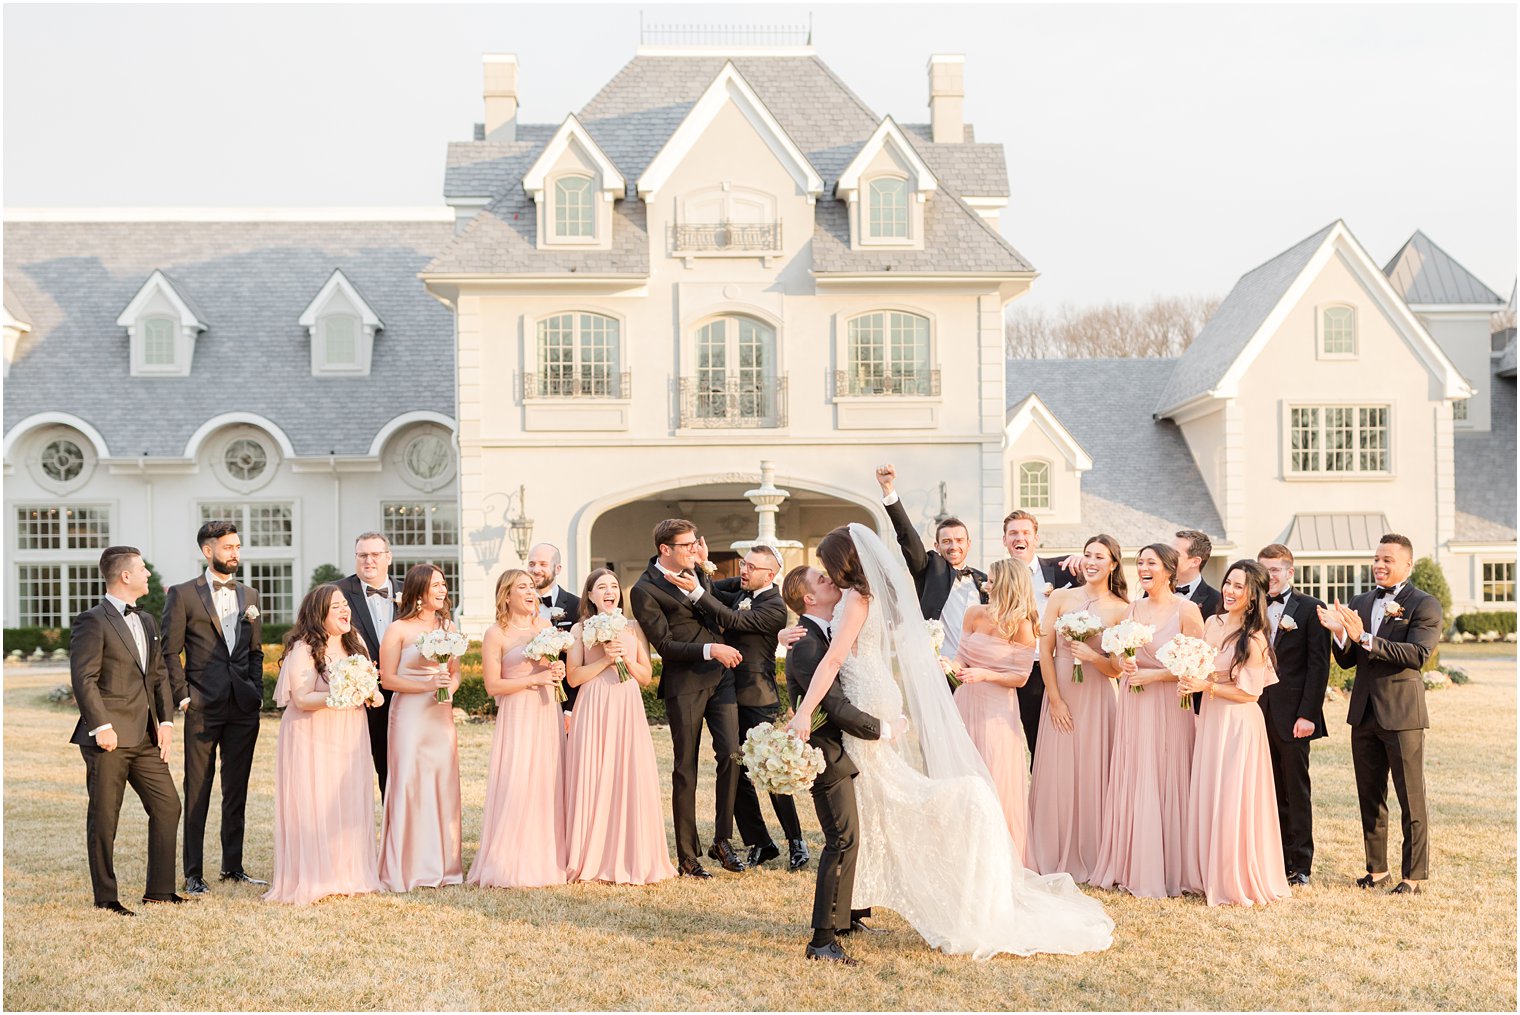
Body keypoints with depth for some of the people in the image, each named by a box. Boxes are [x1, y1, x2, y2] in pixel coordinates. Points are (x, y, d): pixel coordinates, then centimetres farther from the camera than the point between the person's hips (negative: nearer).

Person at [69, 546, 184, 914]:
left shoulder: (146, 622, 17)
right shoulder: (92, 621, -8)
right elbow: (83, 678, -15)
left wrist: (166, 720, 5)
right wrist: (101, 726, -20)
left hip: (145, 736, 8)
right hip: (109, 737, -8)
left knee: (168, 806, 8)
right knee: (104, 817, 2)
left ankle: (159, 890, 18)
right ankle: (105, 897, 13)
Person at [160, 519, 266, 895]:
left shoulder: (249, 595, 14)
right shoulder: (183, 595, -1)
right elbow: (170, 652, -3)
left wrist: (257, 692, 7)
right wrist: (183, 695, -8)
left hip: (244, 708, 5)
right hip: (203, 707, -4)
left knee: (237, 791, 10)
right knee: (197, 792, 1)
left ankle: (233, 866, 20)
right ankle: (193, 874, 8)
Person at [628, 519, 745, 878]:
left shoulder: (694, 571, 12)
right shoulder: (644, 591, -9)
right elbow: (665, 645, -13)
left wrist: (697, 592, -7)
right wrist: (711, 649, -21)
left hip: (720, 675, 5)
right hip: (684, 683, -5)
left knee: (731, 754, -5)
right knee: (685, 769, 1)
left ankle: (722, 839, 11)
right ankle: (687, 857, 10)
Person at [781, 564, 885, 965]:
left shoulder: (831, 634, 13)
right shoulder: (805, 644, -19)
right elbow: (835, 706, -23)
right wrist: (880, 729, -13)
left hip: (843, 752, 10)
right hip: (828, 755, -10)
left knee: (853, 837, 16)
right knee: (843, 841, -12)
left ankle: (850, 917, 30)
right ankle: (823, 940, -8)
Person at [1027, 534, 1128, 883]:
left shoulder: (1121, 609, 0)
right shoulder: (1060, 598, 3)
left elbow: (1116, 670, 1)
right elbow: (1045, 652, 2)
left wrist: (1092, 656, -18)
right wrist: (1055, 700, -4)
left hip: (1096, 699, -1)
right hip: (1060, 695, 1)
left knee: (1092, 775, 2)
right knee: (1056, 774, 2)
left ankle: (1089, 860, 14)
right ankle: (1053, 857, 13)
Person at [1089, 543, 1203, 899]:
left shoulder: (1187, 610, -6)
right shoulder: (1132, 609, 10)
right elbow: (1116, 658, 17)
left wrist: (1153, 674, -14)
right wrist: (1124, 664, -5)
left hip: (1168, 708, -5)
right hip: (1133, 707, 5)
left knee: (1165, 786, -1)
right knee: (1130, 785, 6)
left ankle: (1164, 872, 8)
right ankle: (1129, 866, 15)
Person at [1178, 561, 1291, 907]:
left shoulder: (1253, 638, -15)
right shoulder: (1212, 623, 6)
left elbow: (1249, 692, -13)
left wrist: (1206, 686, -18)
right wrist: (1191, 681, 1)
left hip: (1238, 725, -7)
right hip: (1210, 720, 7)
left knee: (1233, 802, -2)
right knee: (1206, 798, 11)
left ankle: (1239, 882, 12)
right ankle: (1210, 875, 23)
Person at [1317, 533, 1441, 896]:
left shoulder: (1424, 604, -7)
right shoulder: (1360, 603, 10)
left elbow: (1417, 654, -22)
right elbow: (1347, 661, 8)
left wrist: (1366, 639, -29)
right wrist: (1340, 634, -12)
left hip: (1402, 714, -6)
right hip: (1364, 714, 6)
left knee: (1411, 799, 2)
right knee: (1370, 797, 14)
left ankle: (1414, 874, 12)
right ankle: (1377, 867, 26)